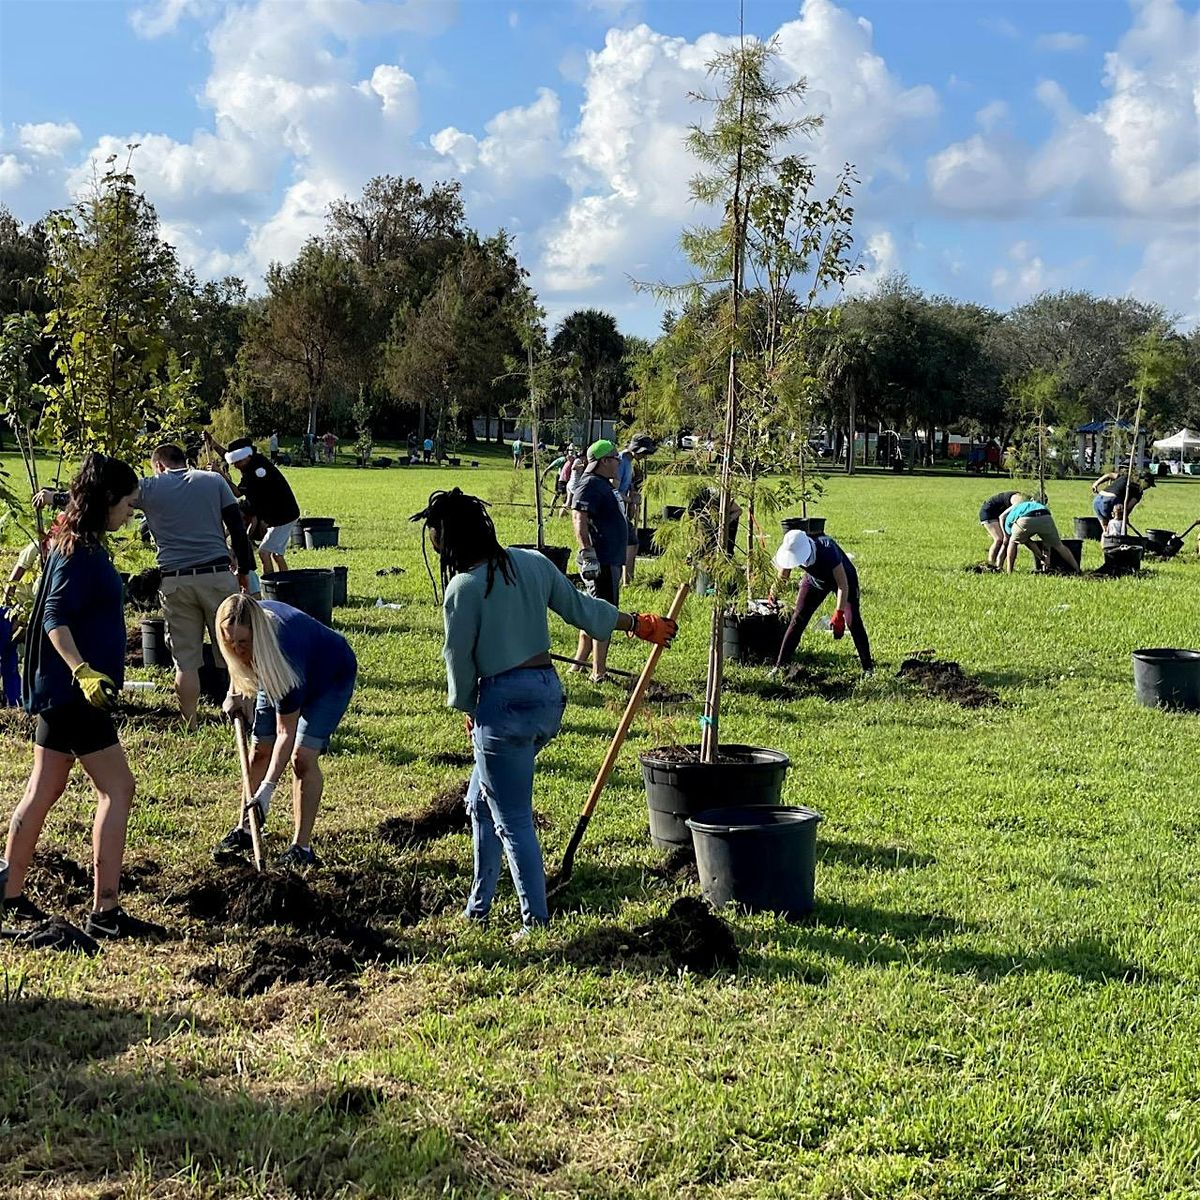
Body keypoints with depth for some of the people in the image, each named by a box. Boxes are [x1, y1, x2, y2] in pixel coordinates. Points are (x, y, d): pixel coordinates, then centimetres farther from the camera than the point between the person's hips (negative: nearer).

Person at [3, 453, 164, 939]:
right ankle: (105, 911, -7)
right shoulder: (80, 551, -16)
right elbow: (56, 618, -25)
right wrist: (82, 671, -35)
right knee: (117, 789, -8)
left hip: (59, 691, 10)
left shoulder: (77, 545, 13)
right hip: (73, 692, -10)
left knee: (43, 791, 15)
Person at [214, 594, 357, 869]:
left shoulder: (284, 652, -44)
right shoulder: (246, 623, -28)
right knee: (259, 751, 3)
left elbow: (286, 733, -37)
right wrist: (234, 694, -4)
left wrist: (267, 789, -39)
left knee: (303, 756, -20)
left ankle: (301, 848, -15)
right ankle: (245, 830, 18)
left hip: (332, 676, -7)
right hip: (278, 678, 7)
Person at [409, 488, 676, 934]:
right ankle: (479, 905, 29)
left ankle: (537, 921, 3)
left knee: (512, 820, 0)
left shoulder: (462, 589, -15)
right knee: (481, 802, 22)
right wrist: (637, 623, 28)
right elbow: (580, 607, 13)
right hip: (548, 693, 8)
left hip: (503, 704, -8)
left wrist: (468, 709, 12)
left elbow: (458, 659, -6)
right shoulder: (533, 563, 4)